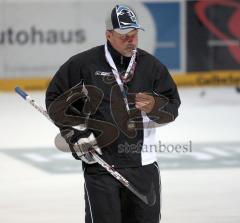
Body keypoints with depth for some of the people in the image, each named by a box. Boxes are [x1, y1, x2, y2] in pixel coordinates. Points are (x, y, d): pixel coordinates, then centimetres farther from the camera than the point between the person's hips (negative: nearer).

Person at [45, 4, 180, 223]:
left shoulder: (151, 65, 4)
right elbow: (55, 98, 5)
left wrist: (154, 107, -16)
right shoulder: (83, 63, -4)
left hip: (142, 164, 3)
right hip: (100, 163, -3)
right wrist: (74, 134, -3)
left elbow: (172, 108, 7)